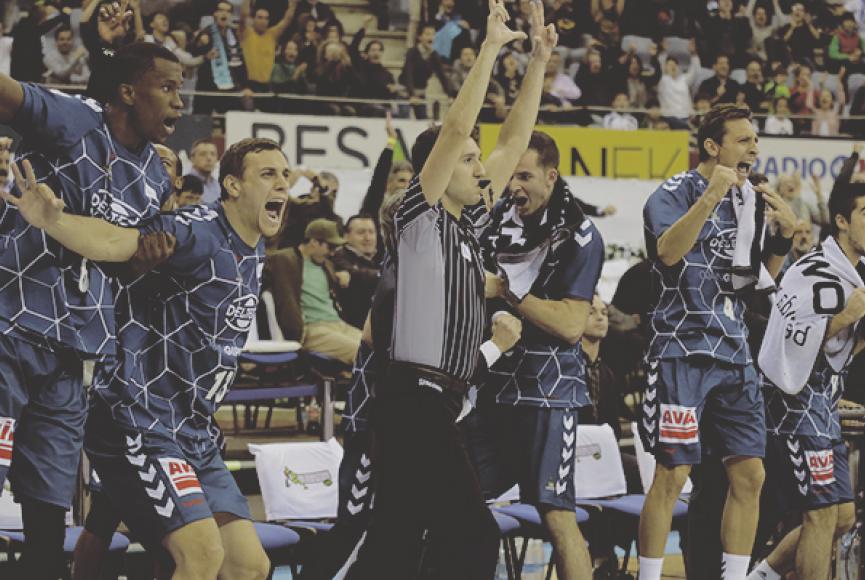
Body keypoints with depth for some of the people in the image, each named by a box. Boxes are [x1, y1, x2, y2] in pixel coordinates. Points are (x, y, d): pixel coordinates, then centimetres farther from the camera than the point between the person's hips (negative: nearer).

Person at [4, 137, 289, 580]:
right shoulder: (199, 231, -16)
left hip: (194, 438, 9)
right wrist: (50, 220, -52)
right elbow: (114, 243, -34)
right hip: (139, 423, -9)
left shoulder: (254, 253, 12)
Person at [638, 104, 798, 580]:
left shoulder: (747, 200, 15)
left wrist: (784, 234, 6)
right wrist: (711, 196, -26)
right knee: (672, 475, -8)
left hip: (734, 353, 7)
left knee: (749, 476, 4)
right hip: (683, 350, -7)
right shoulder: (675, 193, -5)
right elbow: (668, 251, -24)